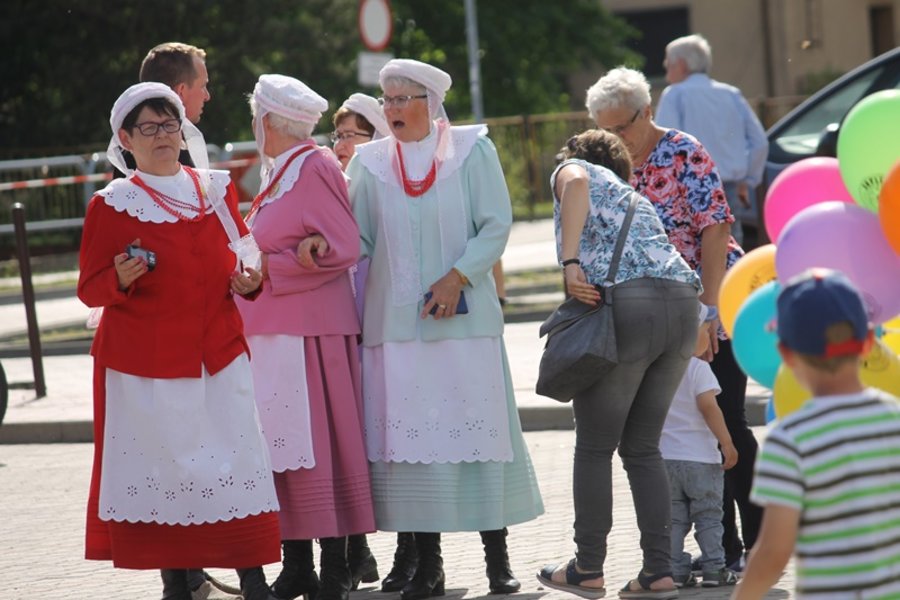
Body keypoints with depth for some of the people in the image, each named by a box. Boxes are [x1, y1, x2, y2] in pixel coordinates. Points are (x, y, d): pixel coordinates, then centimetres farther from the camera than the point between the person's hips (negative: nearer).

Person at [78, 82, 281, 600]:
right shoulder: (113, 205, 0)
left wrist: (249, 282, 0)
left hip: (220, 352, 3)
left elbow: (239, 263, 22)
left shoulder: (216, 189, 11)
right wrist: (121, 279, -20)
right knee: (165, 465, -4)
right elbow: (90, 289, 1)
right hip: (147, 359, -3)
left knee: (238, 461, -4)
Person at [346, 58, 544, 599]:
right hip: (394, 322, 2)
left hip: (464, 318, -2)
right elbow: (360, 239, 10)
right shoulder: (369, 162, 10)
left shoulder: (472, 150, 3)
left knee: (478, 428, -2)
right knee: (408, 435, -1)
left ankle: (498, 556, 7)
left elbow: (496, 225, -2)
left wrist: (456, 278, -13)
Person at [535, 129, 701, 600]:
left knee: (594, 449, 7)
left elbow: (577, 182, -10)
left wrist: (570, 264, -16)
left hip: (624, 305, -6)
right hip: (683, 301, 6)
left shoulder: (573, 170, 15)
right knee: (642, 448, 15)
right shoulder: (634, 195, 33)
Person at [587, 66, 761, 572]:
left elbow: (715, 230, -17)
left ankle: (758, 544, 0)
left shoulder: (685, 154, -12)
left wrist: (708, 309, -21)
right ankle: (725, 544, 12)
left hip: (717, 301, -7)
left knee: (726, 421, -6)